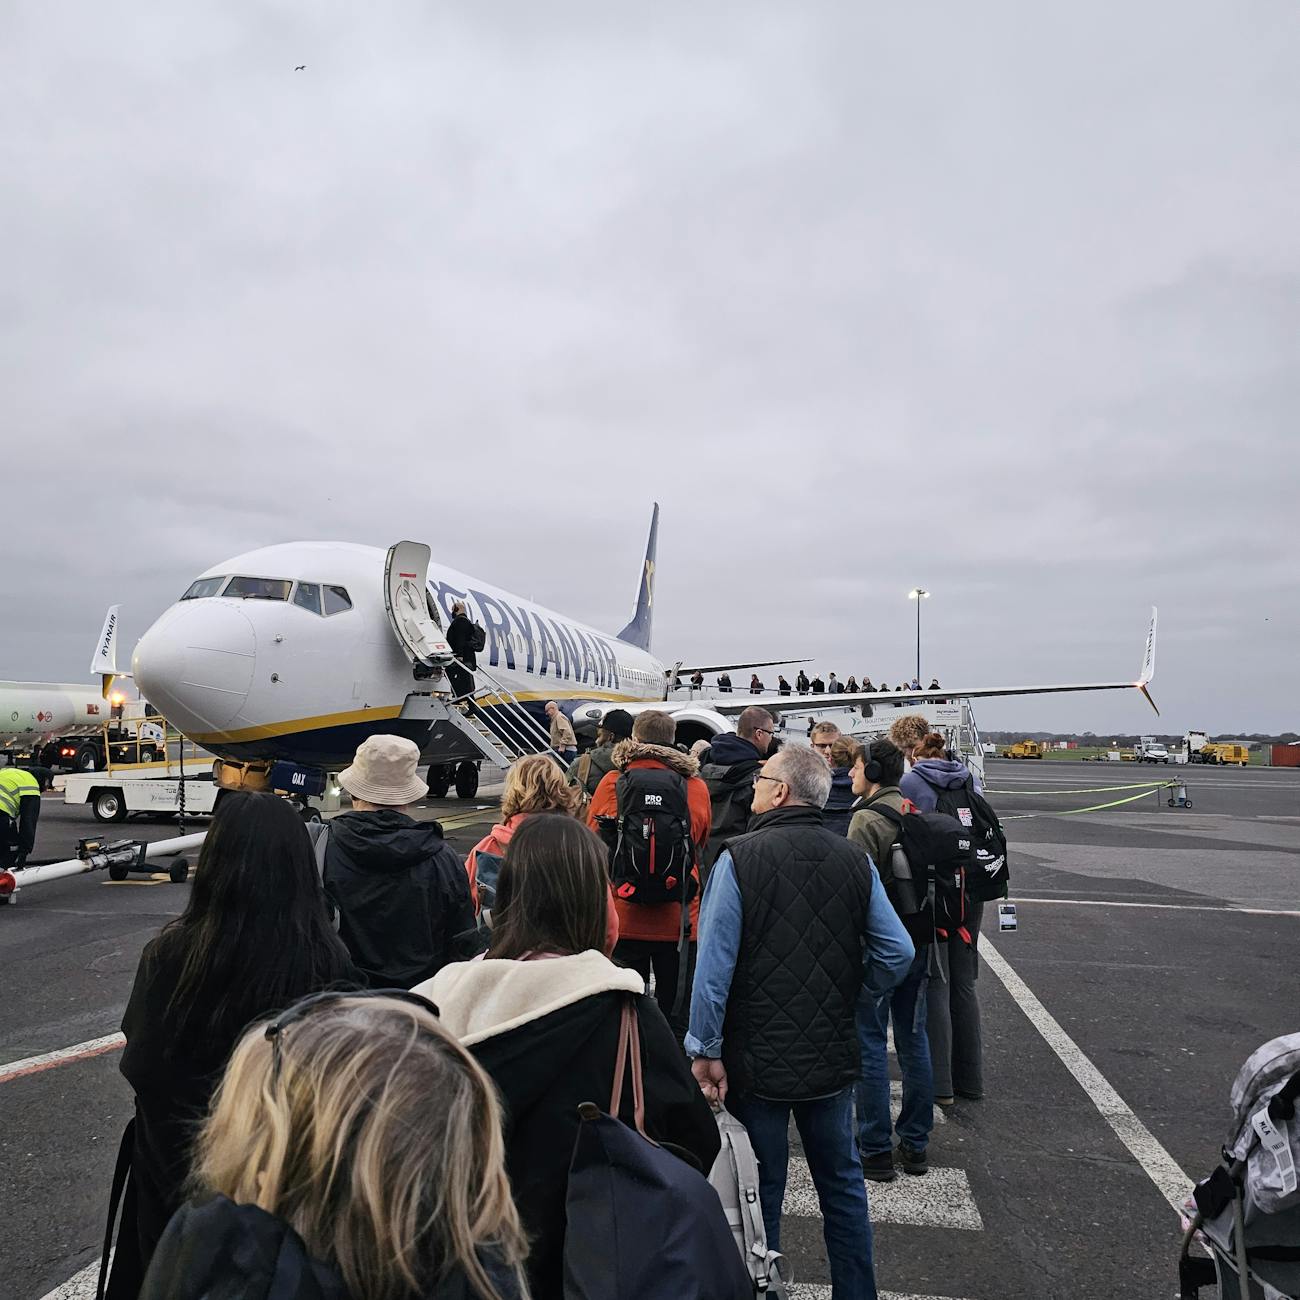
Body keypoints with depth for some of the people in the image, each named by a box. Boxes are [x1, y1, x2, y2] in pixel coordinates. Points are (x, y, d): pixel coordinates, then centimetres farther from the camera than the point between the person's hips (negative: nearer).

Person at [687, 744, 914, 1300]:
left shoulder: (740, 858, -16)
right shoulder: (855, 861, -4)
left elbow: (714, 964, -18)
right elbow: (897, 953, -3)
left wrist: (705, 1048, -11)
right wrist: (847, 996, 11)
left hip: (757, 1060, -3)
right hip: (832, 1056, 4)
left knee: (759, 1192, 13)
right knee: (842, 1182, 21)